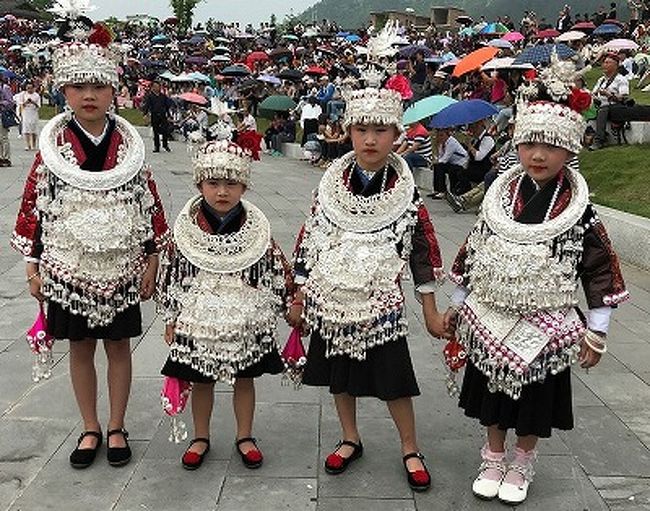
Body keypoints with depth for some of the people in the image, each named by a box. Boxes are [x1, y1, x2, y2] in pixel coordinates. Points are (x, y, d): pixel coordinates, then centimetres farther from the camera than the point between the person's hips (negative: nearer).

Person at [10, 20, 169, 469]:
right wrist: (33, 267, -1)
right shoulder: (53, 146, -3)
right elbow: (33, 207, 0)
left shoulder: (129, 145, -1)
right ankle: (90, 429, 28)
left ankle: (116, 428, 26)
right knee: (80, 347, 12)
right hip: (69, 267, 0)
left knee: (118, 346, 10)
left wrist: (152, 261, 1)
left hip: (121, 267, 0)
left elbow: (150, 205, 2)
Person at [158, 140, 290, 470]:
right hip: (198, 323, 0)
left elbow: (276, 275, 0)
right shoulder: (186, 232, -7)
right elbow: (170, 275, 1)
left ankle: (245, 437, 33)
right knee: (201, 381, 14)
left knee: (244, 379, 14)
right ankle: (201, 438, 34)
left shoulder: (257, 231, -7)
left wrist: (267, 314, 1)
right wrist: (171, 318, 2)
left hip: (245, 325, 0)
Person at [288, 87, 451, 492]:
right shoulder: (332, 185, -1)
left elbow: (424, 252, -2)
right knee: (339, 375, 15)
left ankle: (410, 449, 26)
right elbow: (308, 242, 5)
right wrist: (298, 298, 6)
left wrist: (430, 311, -1)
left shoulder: (404, 193, -6)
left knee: (394, 378, 5)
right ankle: (350, 440, 36)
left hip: (380, 303, -2)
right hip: (332, 300, 3)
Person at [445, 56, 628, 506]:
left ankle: (521, 466, 37)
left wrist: (596, 331, -6)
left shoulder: (578, 212, -11)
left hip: (543, 329, -2)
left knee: (534, 405, 14)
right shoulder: (500, 197, -2)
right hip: (490, 320, 3)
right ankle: (493, 459, 38)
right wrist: (458, 303, 10)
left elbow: (601, 271, -7)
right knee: (491, 399, 16)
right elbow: (473, 253, 5)